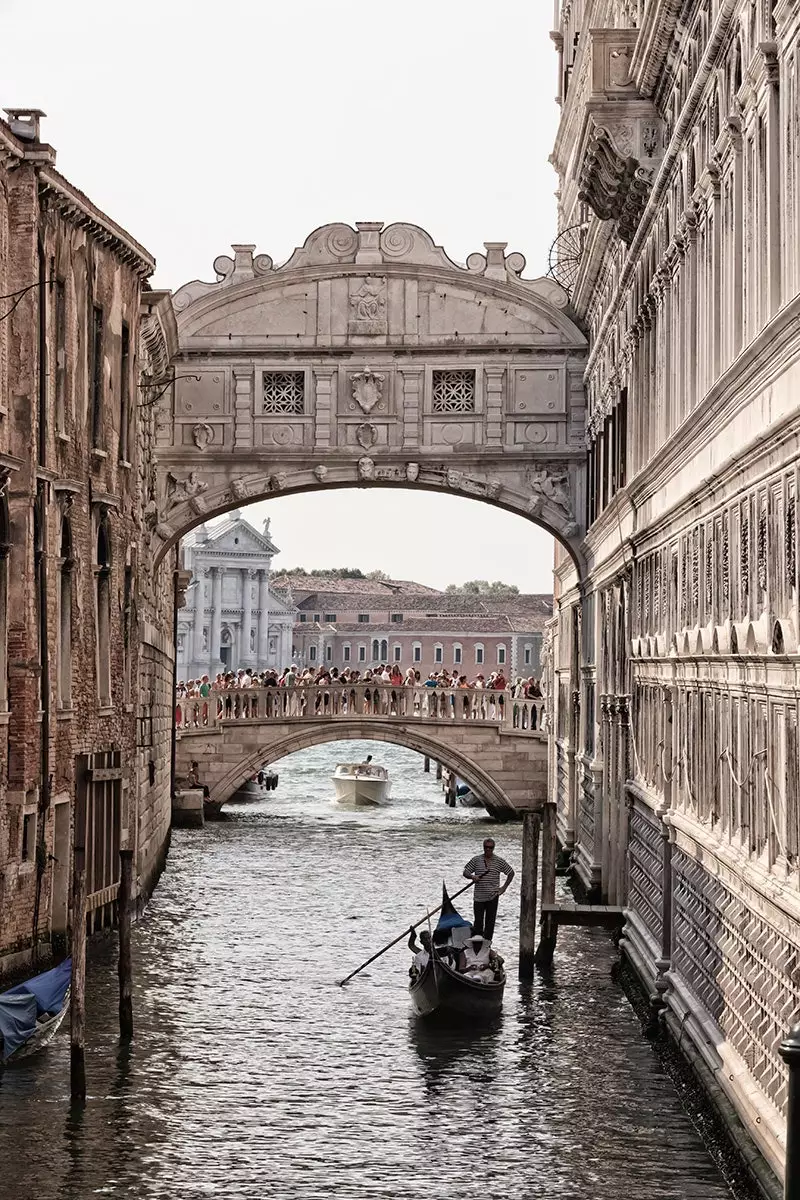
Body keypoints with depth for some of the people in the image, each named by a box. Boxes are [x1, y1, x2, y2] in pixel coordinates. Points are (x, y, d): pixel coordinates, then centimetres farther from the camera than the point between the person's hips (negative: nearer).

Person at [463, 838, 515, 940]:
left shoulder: (499, 861, 3)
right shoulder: (476, 860, 4)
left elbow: (511, 873, 12)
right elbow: (465, 872, 6)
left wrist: (504, 887, 5)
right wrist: (472, 876, -16)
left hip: (492, 896, 0)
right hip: (478, 896, 0)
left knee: (490, 922, 2)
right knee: (478, 922, -1)